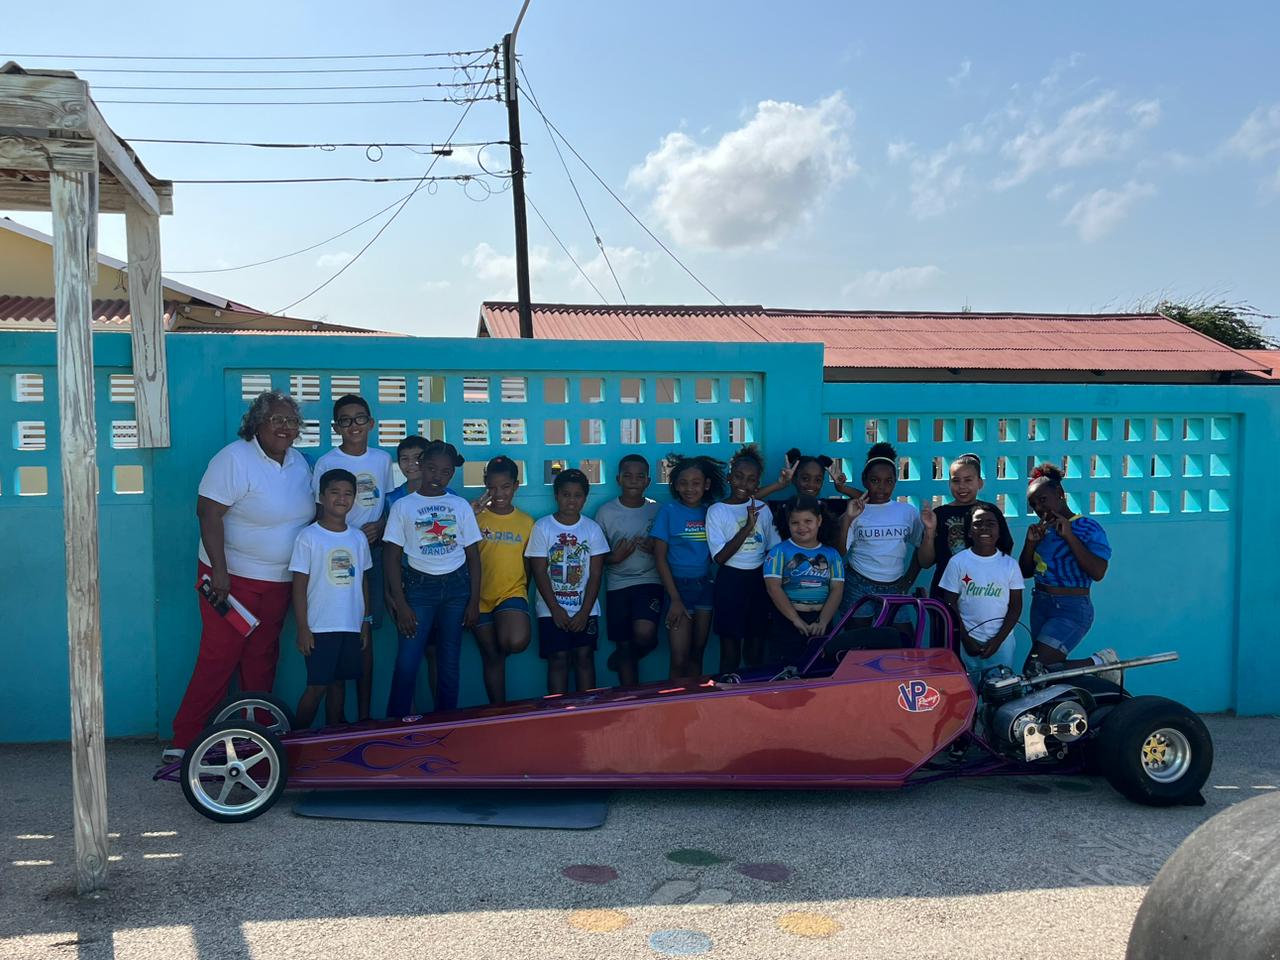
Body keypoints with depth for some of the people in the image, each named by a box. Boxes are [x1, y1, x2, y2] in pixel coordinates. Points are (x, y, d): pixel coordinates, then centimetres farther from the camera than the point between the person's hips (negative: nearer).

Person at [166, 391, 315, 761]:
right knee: (219, 658, -5)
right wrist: (219, 571, -24)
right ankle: (183, 741, 4)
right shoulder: (234, 459, -14)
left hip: (279, 581, 6)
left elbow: (309, 514, 18)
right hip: (232, 577, -6)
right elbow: (208, 512, -19)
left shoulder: (299, 463, 8)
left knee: (262, 657, 13)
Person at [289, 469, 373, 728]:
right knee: (317, 685, -1)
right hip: (320, 627, -4)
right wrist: (302, 628, -9)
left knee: (339, 682, 12)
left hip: (351, 626, 4)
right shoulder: (308, 537, -6)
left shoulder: (359, 538, 7)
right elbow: (299, 586, -6)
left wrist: (366, 621, 12)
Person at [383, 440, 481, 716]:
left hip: (456, 587, 2)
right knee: (406, 662, -6)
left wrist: (474, 601, 1)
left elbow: (473, 556, 7)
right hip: (420, 586, -1)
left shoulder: (461, 506, 5)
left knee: (449, 662, 7)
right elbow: (392, 557, 0)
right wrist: (400, 604, -7)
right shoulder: (403, 506, 1)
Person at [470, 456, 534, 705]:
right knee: (492, 657, 10)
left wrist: (523, 598, 6)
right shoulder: (476, 518, -1)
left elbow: (529, 565, 10)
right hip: (481, 597, 1)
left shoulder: (526, 522, 4)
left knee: (516, 642, -27)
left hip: (512, 594, 0)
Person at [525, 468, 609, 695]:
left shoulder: (592, 528, 2)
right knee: (558, 659, -2)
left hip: (585, 610, 1)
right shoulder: (542, 527, -2)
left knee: (584, 657, 1)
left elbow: (595, 574, 0)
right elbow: (540, 573, -4)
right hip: (552, 610, -1)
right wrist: (556, 610, -10)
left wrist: (584, 612, -8)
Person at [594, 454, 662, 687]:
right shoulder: (606, 512, 1)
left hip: (649, 581, -1)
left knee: (645, 633, -22)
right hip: (618, 584, 1)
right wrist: (614, 557, -15)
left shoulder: (657, 510, 2)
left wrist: (654, 549, -13)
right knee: (624, 645, 5)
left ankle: (625, 656, 13)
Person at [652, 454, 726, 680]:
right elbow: (660, 557, -7)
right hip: (679, 585, -4)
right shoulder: (668, 511, -6)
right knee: (679, 659, -6)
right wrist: (675, 599, -11)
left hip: (704, 585, 4)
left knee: (697, 653, 12)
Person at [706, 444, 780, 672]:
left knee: (756, 648, 12)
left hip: (759, 580, 4)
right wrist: (747, 527, -22)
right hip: (731, 582, -4)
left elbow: (774, 547, 12)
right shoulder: (717, 511, -7)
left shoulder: (762, 508, 5)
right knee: (730, 649, 2)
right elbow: (720, 557, -14)